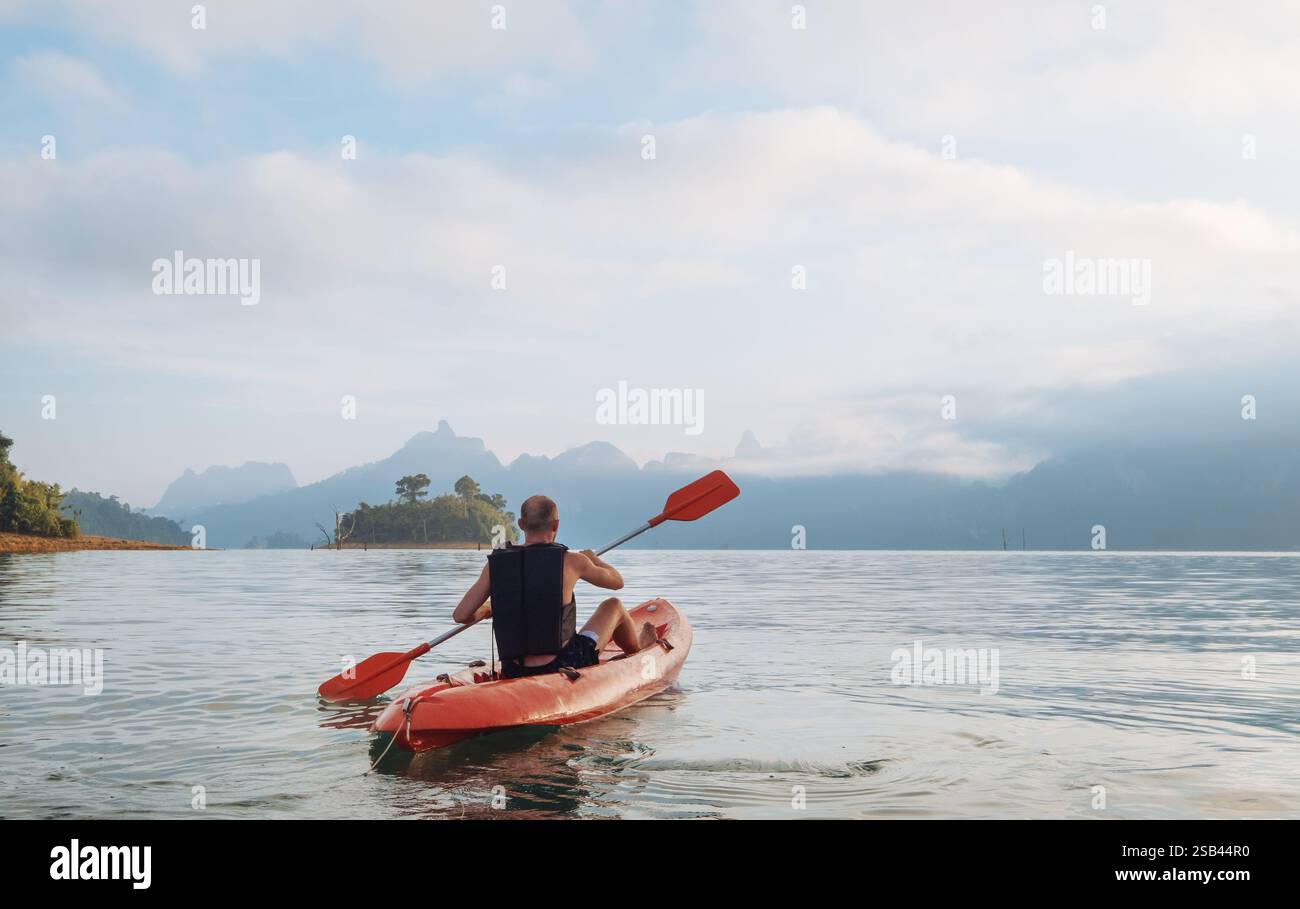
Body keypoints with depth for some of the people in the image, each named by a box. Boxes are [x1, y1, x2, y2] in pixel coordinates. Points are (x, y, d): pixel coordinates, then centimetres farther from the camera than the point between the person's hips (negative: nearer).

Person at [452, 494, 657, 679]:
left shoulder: (495, 564, -3)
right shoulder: (570, 561, -9)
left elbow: (460, 616, -3)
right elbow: (617, 581, 8)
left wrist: (485, 611, 20)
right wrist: (592, 558, 28)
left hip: (514, 674, 3)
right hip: (564, 668, -3)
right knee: (613, 606, 21)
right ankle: (638, 646, 52)